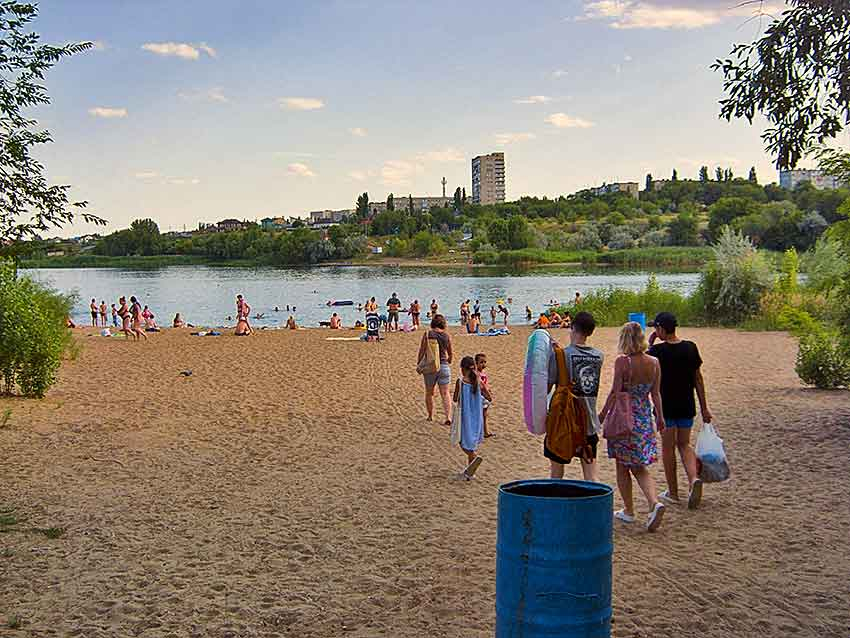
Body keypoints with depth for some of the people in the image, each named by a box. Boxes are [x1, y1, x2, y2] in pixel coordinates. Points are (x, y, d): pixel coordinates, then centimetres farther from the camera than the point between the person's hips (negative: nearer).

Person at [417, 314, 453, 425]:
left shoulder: (427, 334, -8)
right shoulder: (447, 336, 0)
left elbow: (421, 351, -7)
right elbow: (450, 353, 11)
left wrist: (418, 364, 7)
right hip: (444, 366, 2)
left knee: (429, 393, 15)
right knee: (445, 393, 4)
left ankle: (430, 416, 25)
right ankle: (448, 417, -8)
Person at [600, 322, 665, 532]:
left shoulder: (623, 361, -14)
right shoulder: (654, 362, 0)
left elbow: (615, 392, -13)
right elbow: (656, 393, 6)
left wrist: (603, 414, -2)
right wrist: (660, 417, 18)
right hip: (645, 418, 4)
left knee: (622, 467, 11)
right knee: (640, 467, 13)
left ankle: (628, 511, 18)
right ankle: (655, 503, -8)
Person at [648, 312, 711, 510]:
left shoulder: (658, 350, -14)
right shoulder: (690, 348, -1)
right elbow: (698, 378, 4)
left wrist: (649, 344, 3)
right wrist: (704, 407, 10)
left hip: (666, 406, -4)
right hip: (687, 406, 4)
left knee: (668, 447, 7)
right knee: (684, 444, 17)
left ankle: (673, 492, 13)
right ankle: (694, 479, -6)